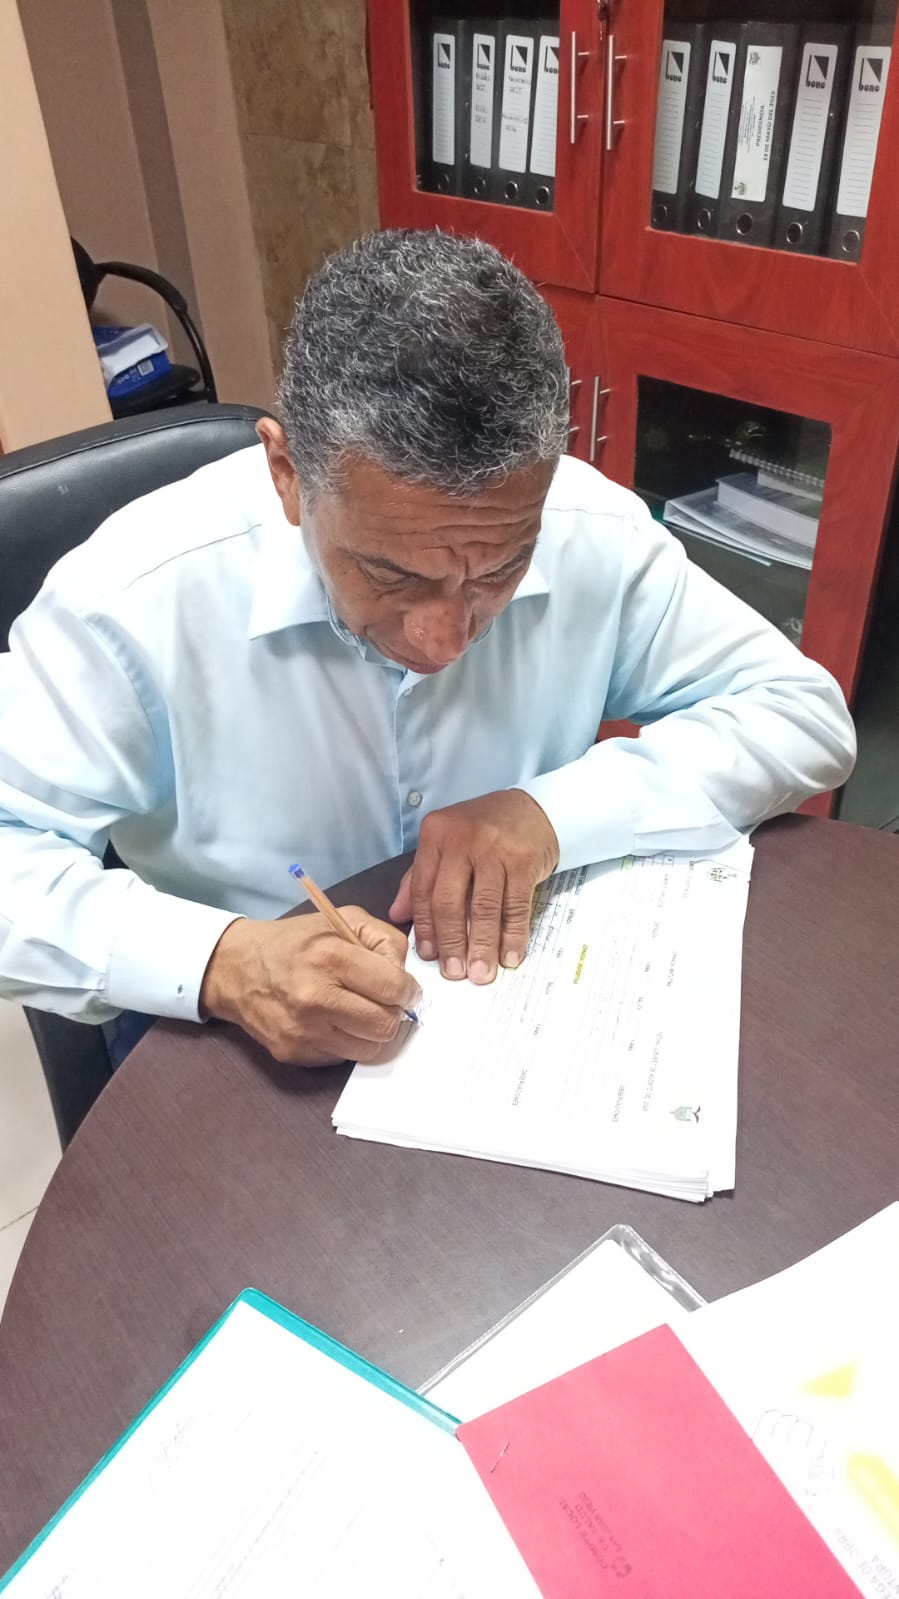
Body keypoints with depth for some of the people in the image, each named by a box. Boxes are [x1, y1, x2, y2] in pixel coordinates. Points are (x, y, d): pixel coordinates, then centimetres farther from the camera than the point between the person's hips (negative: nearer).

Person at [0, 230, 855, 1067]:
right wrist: (216, 961, -31)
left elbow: (803, 712, -7)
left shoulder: (594, 535, -13)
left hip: (534, 1013, 2)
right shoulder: (137, 597, -21)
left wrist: (557, 812, -21)